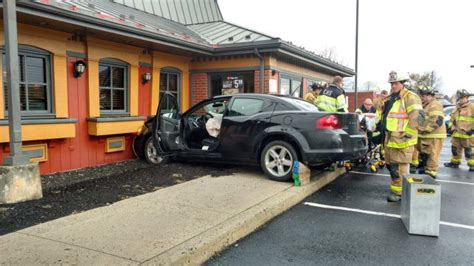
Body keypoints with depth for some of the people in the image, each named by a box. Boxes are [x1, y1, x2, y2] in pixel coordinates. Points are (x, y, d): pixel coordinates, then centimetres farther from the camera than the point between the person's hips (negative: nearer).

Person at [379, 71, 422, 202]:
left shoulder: (410, 98, -9)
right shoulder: (390, 99, 18)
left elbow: (414, 119, -17)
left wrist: (406, 136, -19)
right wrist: (384, 134, 21)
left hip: (401, 140, -9)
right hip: (389, 139, 9)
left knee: (398, 168, -6)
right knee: (390, 165, 16)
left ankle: (398, 192, 2)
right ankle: (395, 188, 28)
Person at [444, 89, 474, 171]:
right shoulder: (457, 109, 14)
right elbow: (452, 118, 27)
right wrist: (452, 126, 14)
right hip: (457, 133, 8)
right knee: (455, 148, 16)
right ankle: (455, 162, 30)